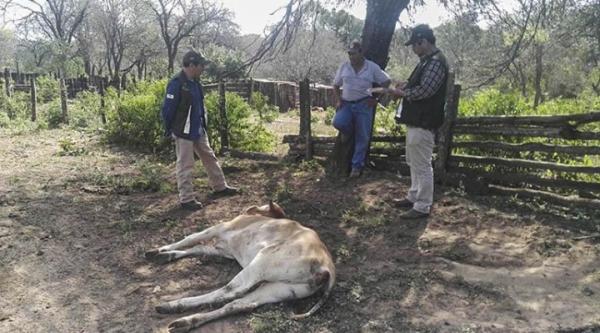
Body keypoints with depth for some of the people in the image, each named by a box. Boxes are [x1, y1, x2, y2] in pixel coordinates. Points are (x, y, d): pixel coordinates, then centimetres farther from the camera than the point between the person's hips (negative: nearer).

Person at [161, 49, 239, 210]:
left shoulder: (195, 82, 7)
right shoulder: (176, 83, -21)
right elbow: (167, 109, -17)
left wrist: (202, 124, 14)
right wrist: (169, 130, -8)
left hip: (199, 131, 9)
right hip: (184, 132, -9)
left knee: (210, 158, 17)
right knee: (185, 166, 0)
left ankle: (220, 187, 32)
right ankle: (186, 199, 11)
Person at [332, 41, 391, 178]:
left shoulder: (372, 67, -3)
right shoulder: (344, 67, 3)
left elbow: (386, 81, 5)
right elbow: (336, 86, 13)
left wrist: (376, 98, -2)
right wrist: (338, 100, -1)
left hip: (364, 105, -1)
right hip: (346, 104, 2)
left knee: (362, 137, -1)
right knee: (337, 122, -28)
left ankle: (357, 166, 12)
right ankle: (348, 131, 9)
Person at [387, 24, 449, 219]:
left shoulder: (436, 62, -17)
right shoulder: (426, 61, 16)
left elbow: (424, 91, -24)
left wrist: (401, 93, -11)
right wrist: (405, 85, 7)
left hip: (423, 123, -11)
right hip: (416, 120, 11)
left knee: (422, 165, -5)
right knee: (414, 162, 19)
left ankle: (423, 207, 3)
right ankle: (414, 197, 32)